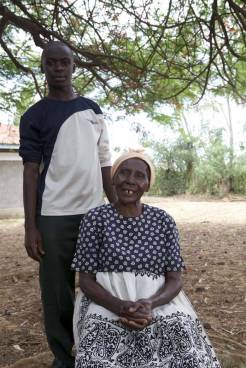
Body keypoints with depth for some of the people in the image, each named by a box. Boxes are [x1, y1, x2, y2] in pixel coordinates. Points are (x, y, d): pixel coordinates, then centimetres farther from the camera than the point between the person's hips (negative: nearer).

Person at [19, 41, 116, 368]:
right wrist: (30, 226, -8)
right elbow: (31, 171, -2)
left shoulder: (93, 110, 13)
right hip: (54, 216, -3)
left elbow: (104, 162, 13)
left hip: (95, 211, 3)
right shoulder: (34, 116, 3)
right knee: (57, 290, 4)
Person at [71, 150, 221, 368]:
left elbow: (175, 280, 1)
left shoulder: (164, 221, 2)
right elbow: (86, 280, -4)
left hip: (158, 302, 2)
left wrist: (149, 303, -20)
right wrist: (120, 306, -22)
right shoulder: (95, 219, -3)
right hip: (107, 303, -1)